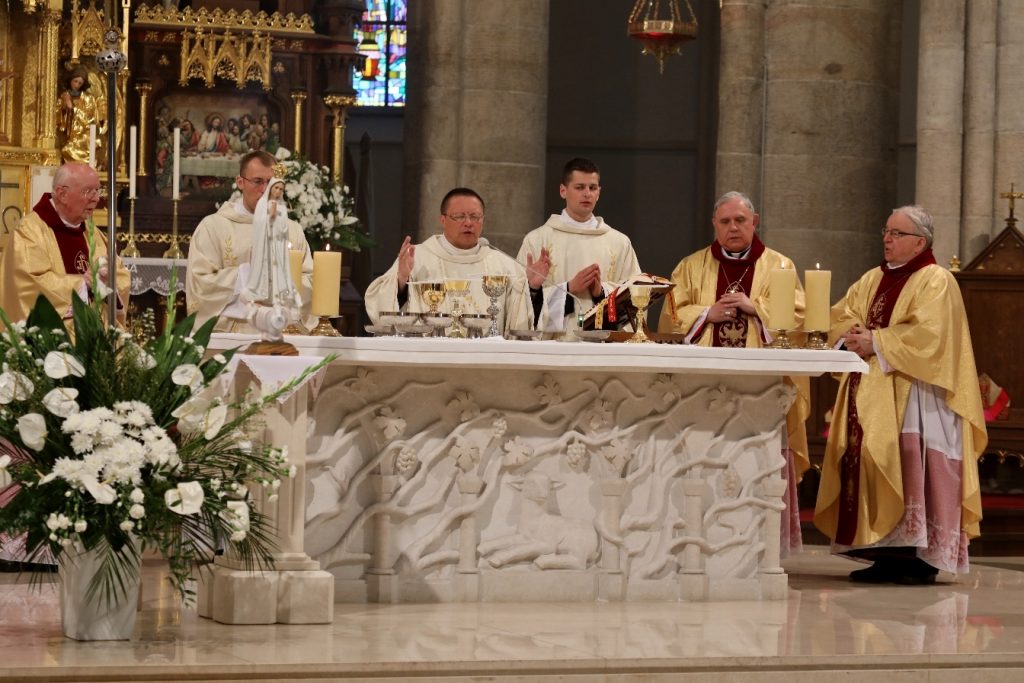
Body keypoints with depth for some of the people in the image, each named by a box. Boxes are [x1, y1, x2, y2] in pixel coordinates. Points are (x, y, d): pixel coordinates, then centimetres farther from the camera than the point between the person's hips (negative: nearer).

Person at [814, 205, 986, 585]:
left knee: (911, 470, -13)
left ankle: (920, 560, -12)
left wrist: (876, 342, -16)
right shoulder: (873, 280, 19)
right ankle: (886, 556, 6)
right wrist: (854, 335, -7)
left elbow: (928, 333, -18)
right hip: (871, 395, 8)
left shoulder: (936, 282, -5)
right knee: (872, 469, 3)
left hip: (912, 398, -8)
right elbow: (841, 316, 15)